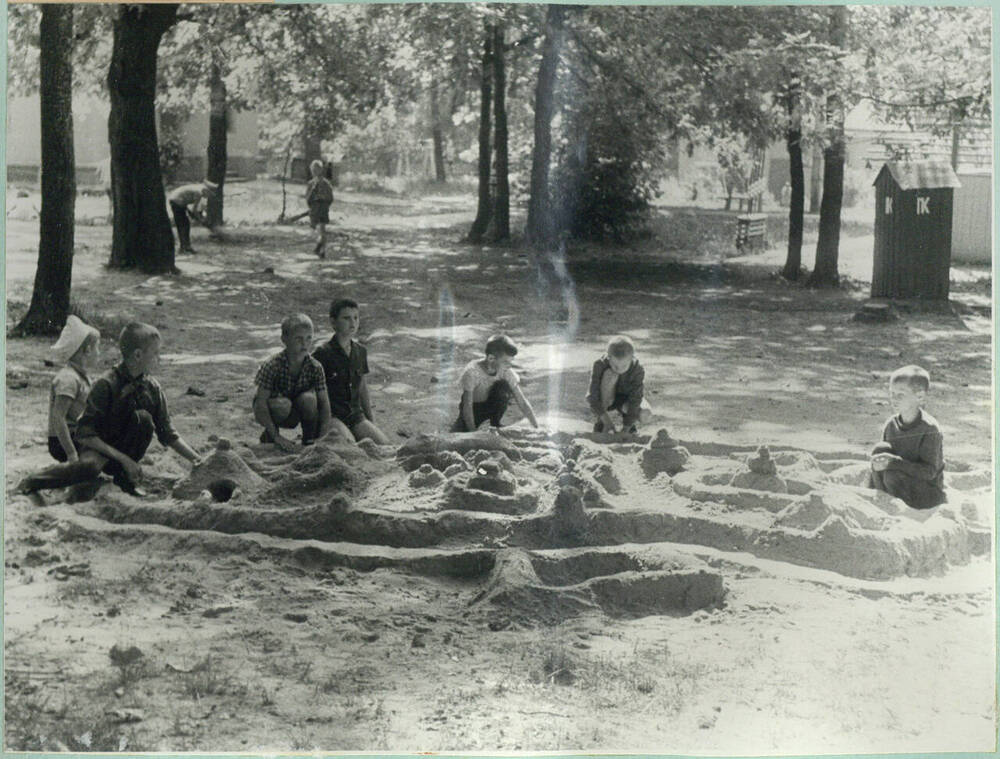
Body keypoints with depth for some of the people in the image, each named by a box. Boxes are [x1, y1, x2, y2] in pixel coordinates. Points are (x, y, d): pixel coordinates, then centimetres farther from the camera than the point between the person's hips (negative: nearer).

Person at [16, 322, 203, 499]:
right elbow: (84, 435, -21)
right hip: (98, 447, -4)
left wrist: (196, 459, -7)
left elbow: (168, 434, 4)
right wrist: (122, 458, -25)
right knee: (90, 466, -39)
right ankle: (32, 483, -13)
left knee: (143, 418, -24)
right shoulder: (105, 385, -19)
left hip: (127, 454, 4)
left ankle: (125, 478, -8)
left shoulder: (152, 388, -4)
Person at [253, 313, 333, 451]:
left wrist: (323, 437, -26)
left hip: (294, 417, 3)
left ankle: (309, 440, -7)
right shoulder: (272, 365, -25)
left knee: (309, 398, -29)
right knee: (283, 405, -36)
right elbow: (261, 402, -26)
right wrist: (276, 436, -32)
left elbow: (324, 402, -15)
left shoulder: (315, 367, -15)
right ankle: (267, 435, -5)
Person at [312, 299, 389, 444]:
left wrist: (371, 421, 19)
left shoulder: (360, 351, 11)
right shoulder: (323, 353, -9)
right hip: (331, 414, -5)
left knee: (383, 443, -15)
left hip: (354, 414, 5)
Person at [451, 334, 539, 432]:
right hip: (474, 407, -3)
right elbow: (467, 406, -29)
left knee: (503, 387, -28)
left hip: (491, 406, 3)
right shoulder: (471, 372, -31)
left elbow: (522, 402, -19)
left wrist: (537, 427, -24)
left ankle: (495, 424, -8)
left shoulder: (506, 372, -21)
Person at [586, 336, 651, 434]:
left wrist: (625, 429, -33)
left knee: (645, 415, -32)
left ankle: (629, 420, 5)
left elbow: (635, 400, -30)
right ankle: (601, 420, -17)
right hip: (606, 399, 0)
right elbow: (593, 395, -32)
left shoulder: (638, 370, -30)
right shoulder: (600, 364, -31)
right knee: (609, 374, -35)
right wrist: (607, 420, -37)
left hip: (626, 399, 0)